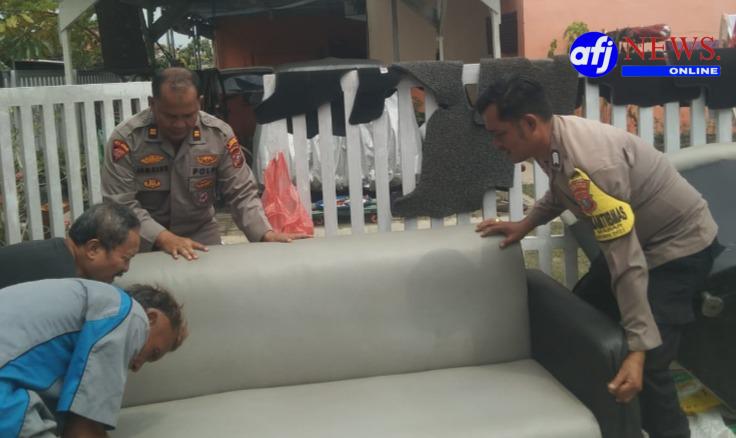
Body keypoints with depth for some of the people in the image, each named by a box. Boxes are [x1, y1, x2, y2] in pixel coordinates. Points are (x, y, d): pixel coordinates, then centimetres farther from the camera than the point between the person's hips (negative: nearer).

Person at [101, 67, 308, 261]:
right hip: (144, 240, -2)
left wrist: (267, 234, -19)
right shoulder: (126, 138, -16)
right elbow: (121, 204, -18)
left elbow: (241, 193, -3)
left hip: (201, 233, 3)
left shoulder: (220, 134, -8)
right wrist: (164, 239, -31)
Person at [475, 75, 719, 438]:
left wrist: (639, 349, -35)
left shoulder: (589, 164, -37)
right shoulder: (554, 140, -8)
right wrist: (525, 224, 4)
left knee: (647, 362, -17)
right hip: (637, 237, 10)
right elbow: (561, 191, 17)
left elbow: (628, 263, -36)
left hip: (679, 245, -10)